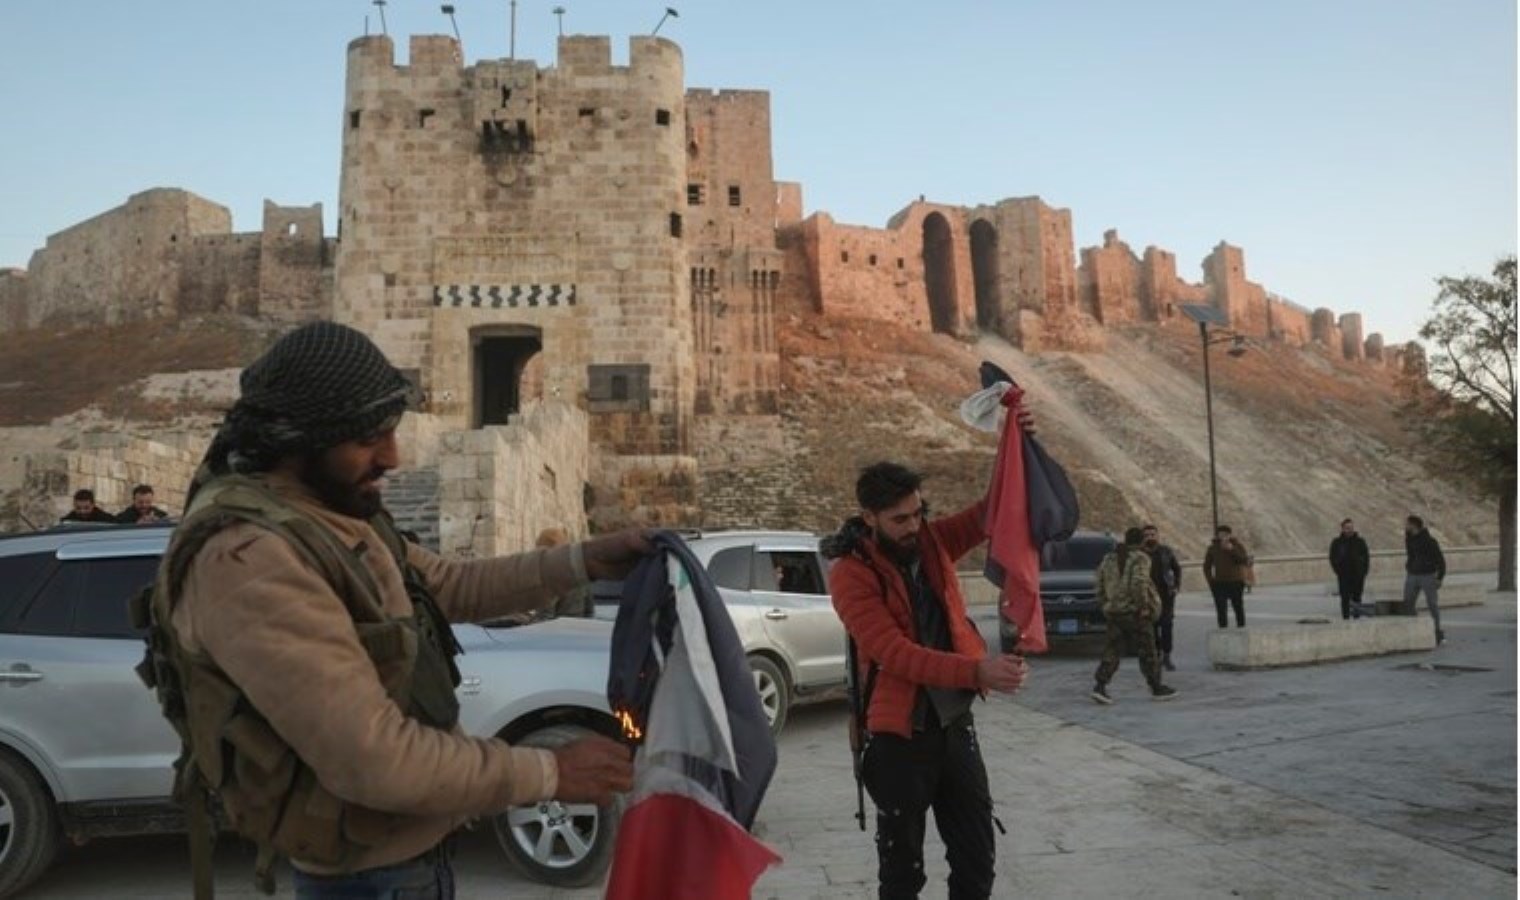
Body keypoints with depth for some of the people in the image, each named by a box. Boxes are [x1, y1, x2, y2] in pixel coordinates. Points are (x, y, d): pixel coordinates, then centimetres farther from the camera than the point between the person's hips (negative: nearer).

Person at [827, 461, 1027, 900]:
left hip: (955, 723, 5)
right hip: (898, 734, -5)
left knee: (977, 856, 16)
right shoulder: (851, 574, -16)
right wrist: (977, 671, -37)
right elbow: (895, 653, -26)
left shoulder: (931, 542, 2)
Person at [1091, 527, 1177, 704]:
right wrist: (1144, 606, -17)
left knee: (1112, 651, 4)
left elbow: (1100, 587, 13)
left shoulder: (1108, 559, 13)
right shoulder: (1140, 558, -7)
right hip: (1134, 611, -6)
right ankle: (1157, 688, 16)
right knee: (1147, 651, 7)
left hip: (1113, 612, 6)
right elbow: (1138, 583, -21)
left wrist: (1105, 606, 20)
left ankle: (1100, 686, -9)